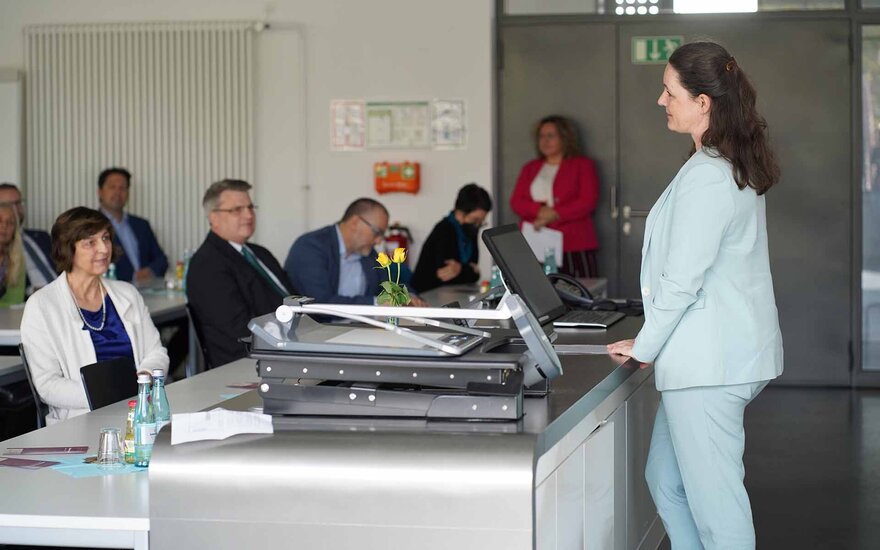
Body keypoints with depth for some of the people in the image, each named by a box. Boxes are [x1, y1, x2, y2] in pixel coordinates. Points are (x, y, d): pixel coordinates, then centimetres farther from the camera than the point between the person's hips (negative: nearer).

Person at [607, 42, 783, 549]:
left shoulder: (705, 177, -19)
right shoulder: (740, 167, 13)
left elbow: (682, 278, -19)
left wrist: (644, 346, -5)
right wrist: (655, 344, 20)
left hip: (708, 362, -11)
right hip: (731, 351, 11)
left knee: (715, 501, -3)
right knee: (666, 480, 19)